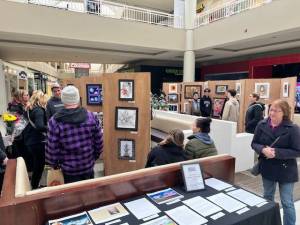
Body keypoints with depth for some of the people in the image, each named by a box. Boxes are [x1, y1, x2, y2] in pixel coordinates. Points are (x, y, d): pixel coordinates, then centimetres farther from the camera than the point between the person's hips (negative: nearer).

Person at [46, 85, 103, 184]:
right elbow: (99, 143, -4)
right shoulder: (91, 117, -11)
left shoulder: (55, 121, -17)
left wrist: (53, 164, 7)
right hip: (88, 168, 2)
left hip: (69, 171, -2)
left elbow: (52, 148, -11)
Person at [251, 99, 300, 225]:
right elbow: (254, 143, -1)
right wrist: (263, 149, -22)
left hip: (286, 171, -4)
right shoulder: (262, 125, -6)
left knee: (287, 203, 9)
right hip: (267, 168, 4)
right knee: (267, 198, 22)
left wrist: (276, 152, -27)